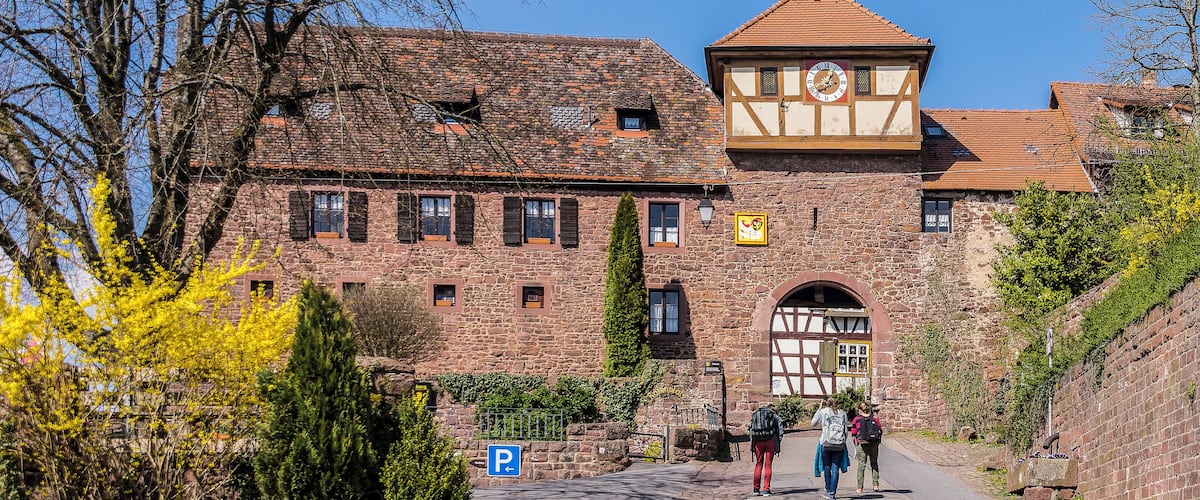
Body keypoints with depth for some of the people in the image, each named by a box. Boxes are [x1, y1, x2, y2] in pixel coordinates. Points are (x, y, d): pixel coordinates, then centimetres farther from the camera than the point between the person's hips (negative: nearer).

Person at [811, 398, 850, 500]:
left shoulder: (823, 412, 3)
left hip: (826, 443, -2)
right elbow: (845, 429, 9)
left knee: (827, 467, 10)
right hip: (839, 445, 2)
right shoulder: (842, 413, 10)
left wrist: (819, 409, 17)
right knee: (835, 469, 2)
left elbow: (813, 423, 14)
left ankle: (828, 490, 10)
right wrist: (843, 443, 16)